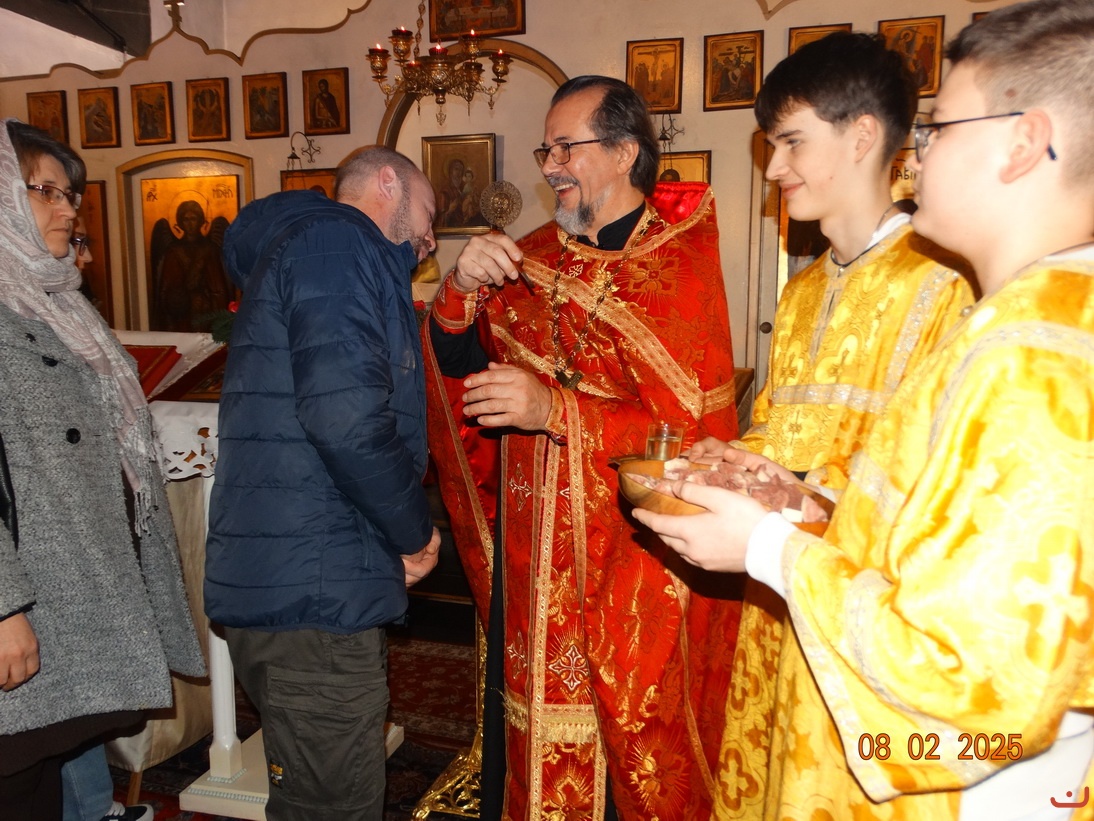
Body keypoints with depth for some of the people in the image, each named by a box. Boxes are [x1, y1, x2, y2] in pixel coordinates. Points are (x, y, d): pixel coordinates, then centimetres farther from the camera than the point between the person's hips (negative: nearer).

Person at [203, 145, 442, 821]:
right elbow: (346, 416, -26)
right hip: (313, 595, -10)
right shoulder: (337, 241, -10)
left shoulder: (313, 246, 23)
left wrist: (401, 533, 11)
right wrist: (416, 532, -10)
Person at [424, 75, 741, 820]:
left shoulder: (677, 266, -11)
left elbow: (688, 429, -17)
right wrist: (465, 289, -14)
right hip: (529, 555, 5)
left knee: (626, 749, 11)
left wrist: (554, 409, -24)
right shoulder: (533, 256, 6)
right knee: (526, 722, 19)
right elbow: (455, 361, 5)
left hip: (629, 561, -5)